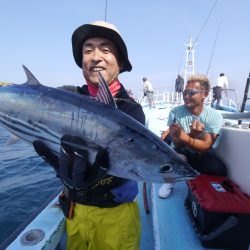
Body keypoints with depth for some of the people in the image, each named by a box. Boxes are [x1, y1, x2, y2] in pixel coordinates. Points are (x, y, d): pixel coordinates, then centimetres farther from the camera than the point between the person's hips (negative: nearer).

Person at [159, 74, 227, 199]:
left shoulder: (215, 116, -15)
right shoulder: (175, 112, -14)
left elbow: (205, 147, -25)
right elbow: (177, 143, -17)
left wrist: (183, 136, -44)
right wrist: (192, 134, -38)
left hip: (202, 155, 1)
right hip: (180, 153, 0)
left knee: (220, 170, -28)